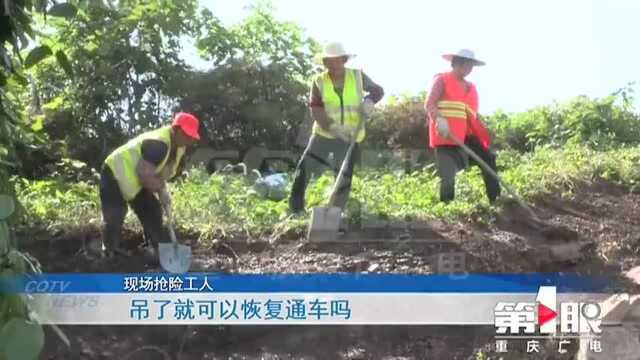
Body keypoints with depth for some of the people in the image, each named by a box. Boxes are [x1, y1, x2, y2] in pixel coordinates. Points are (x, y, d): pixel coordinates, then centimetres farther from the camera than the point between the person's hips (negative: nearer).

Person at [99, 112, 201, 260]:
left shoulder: (178, 146, -1)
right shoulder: (158, 144, -33)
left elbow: (160, 172, 11)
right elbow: (144, 173, -35)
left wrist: (162, 191, -2)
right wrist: (161, 190, -23)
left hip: (135, 180, 10)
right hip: (116, 174, -10)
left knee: (152, 209, 8)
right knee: (114, 217, -11)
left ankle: (158, 249, 14)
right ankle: (109, 252, 4)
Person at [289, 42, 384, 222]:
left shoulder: (357, 76, -4)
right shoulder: (319, 81, -7)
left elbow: (378, 90, 8)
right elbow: (315, 111, -16)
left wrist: (370, 100, -16)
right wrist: (333, 127, -31)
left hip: (349, 138, 0)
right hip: (324, 134, 0)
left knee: (344, 179, 0)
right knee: (304, 168, -6)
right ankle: (295, 206, 12)